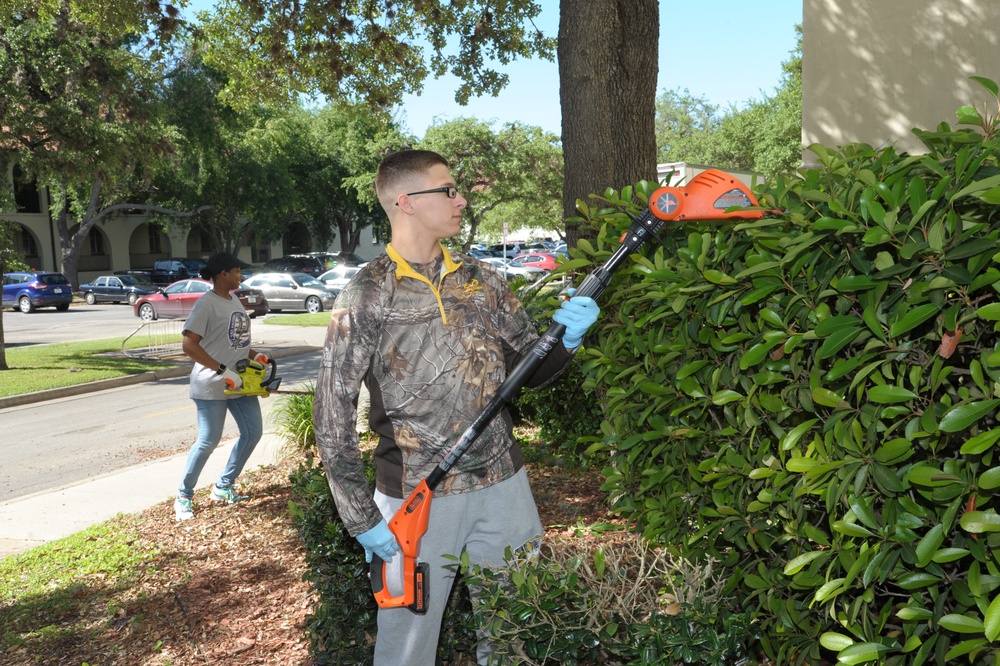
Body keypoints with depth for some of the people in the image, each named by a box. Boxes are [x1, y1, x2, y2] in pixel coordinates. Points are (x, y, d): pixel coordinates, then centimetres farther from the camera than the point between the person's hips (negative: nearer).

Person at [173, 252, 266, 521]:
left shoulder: (234, 301, 13)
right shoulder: (206, 304, -14)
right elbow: (189, 345, -21)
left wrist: (254, 355, 4)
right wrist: (223, 372, -24)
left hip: (239, 383, 9)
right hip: (212, 386, -9)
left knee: (253, 432, 8)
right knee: (208, 441, -4)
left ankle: (223, 487, 22)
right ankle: (183, 497, 14)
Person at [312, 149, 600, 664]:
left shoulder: (482, 280, 5)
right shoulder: (366, 297, -9)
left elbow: (530, 370, 10)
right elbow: (332, 414, -8)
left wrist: (567, 339, -12)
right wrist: (362, 519, -11)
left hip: (503, 486, 4)